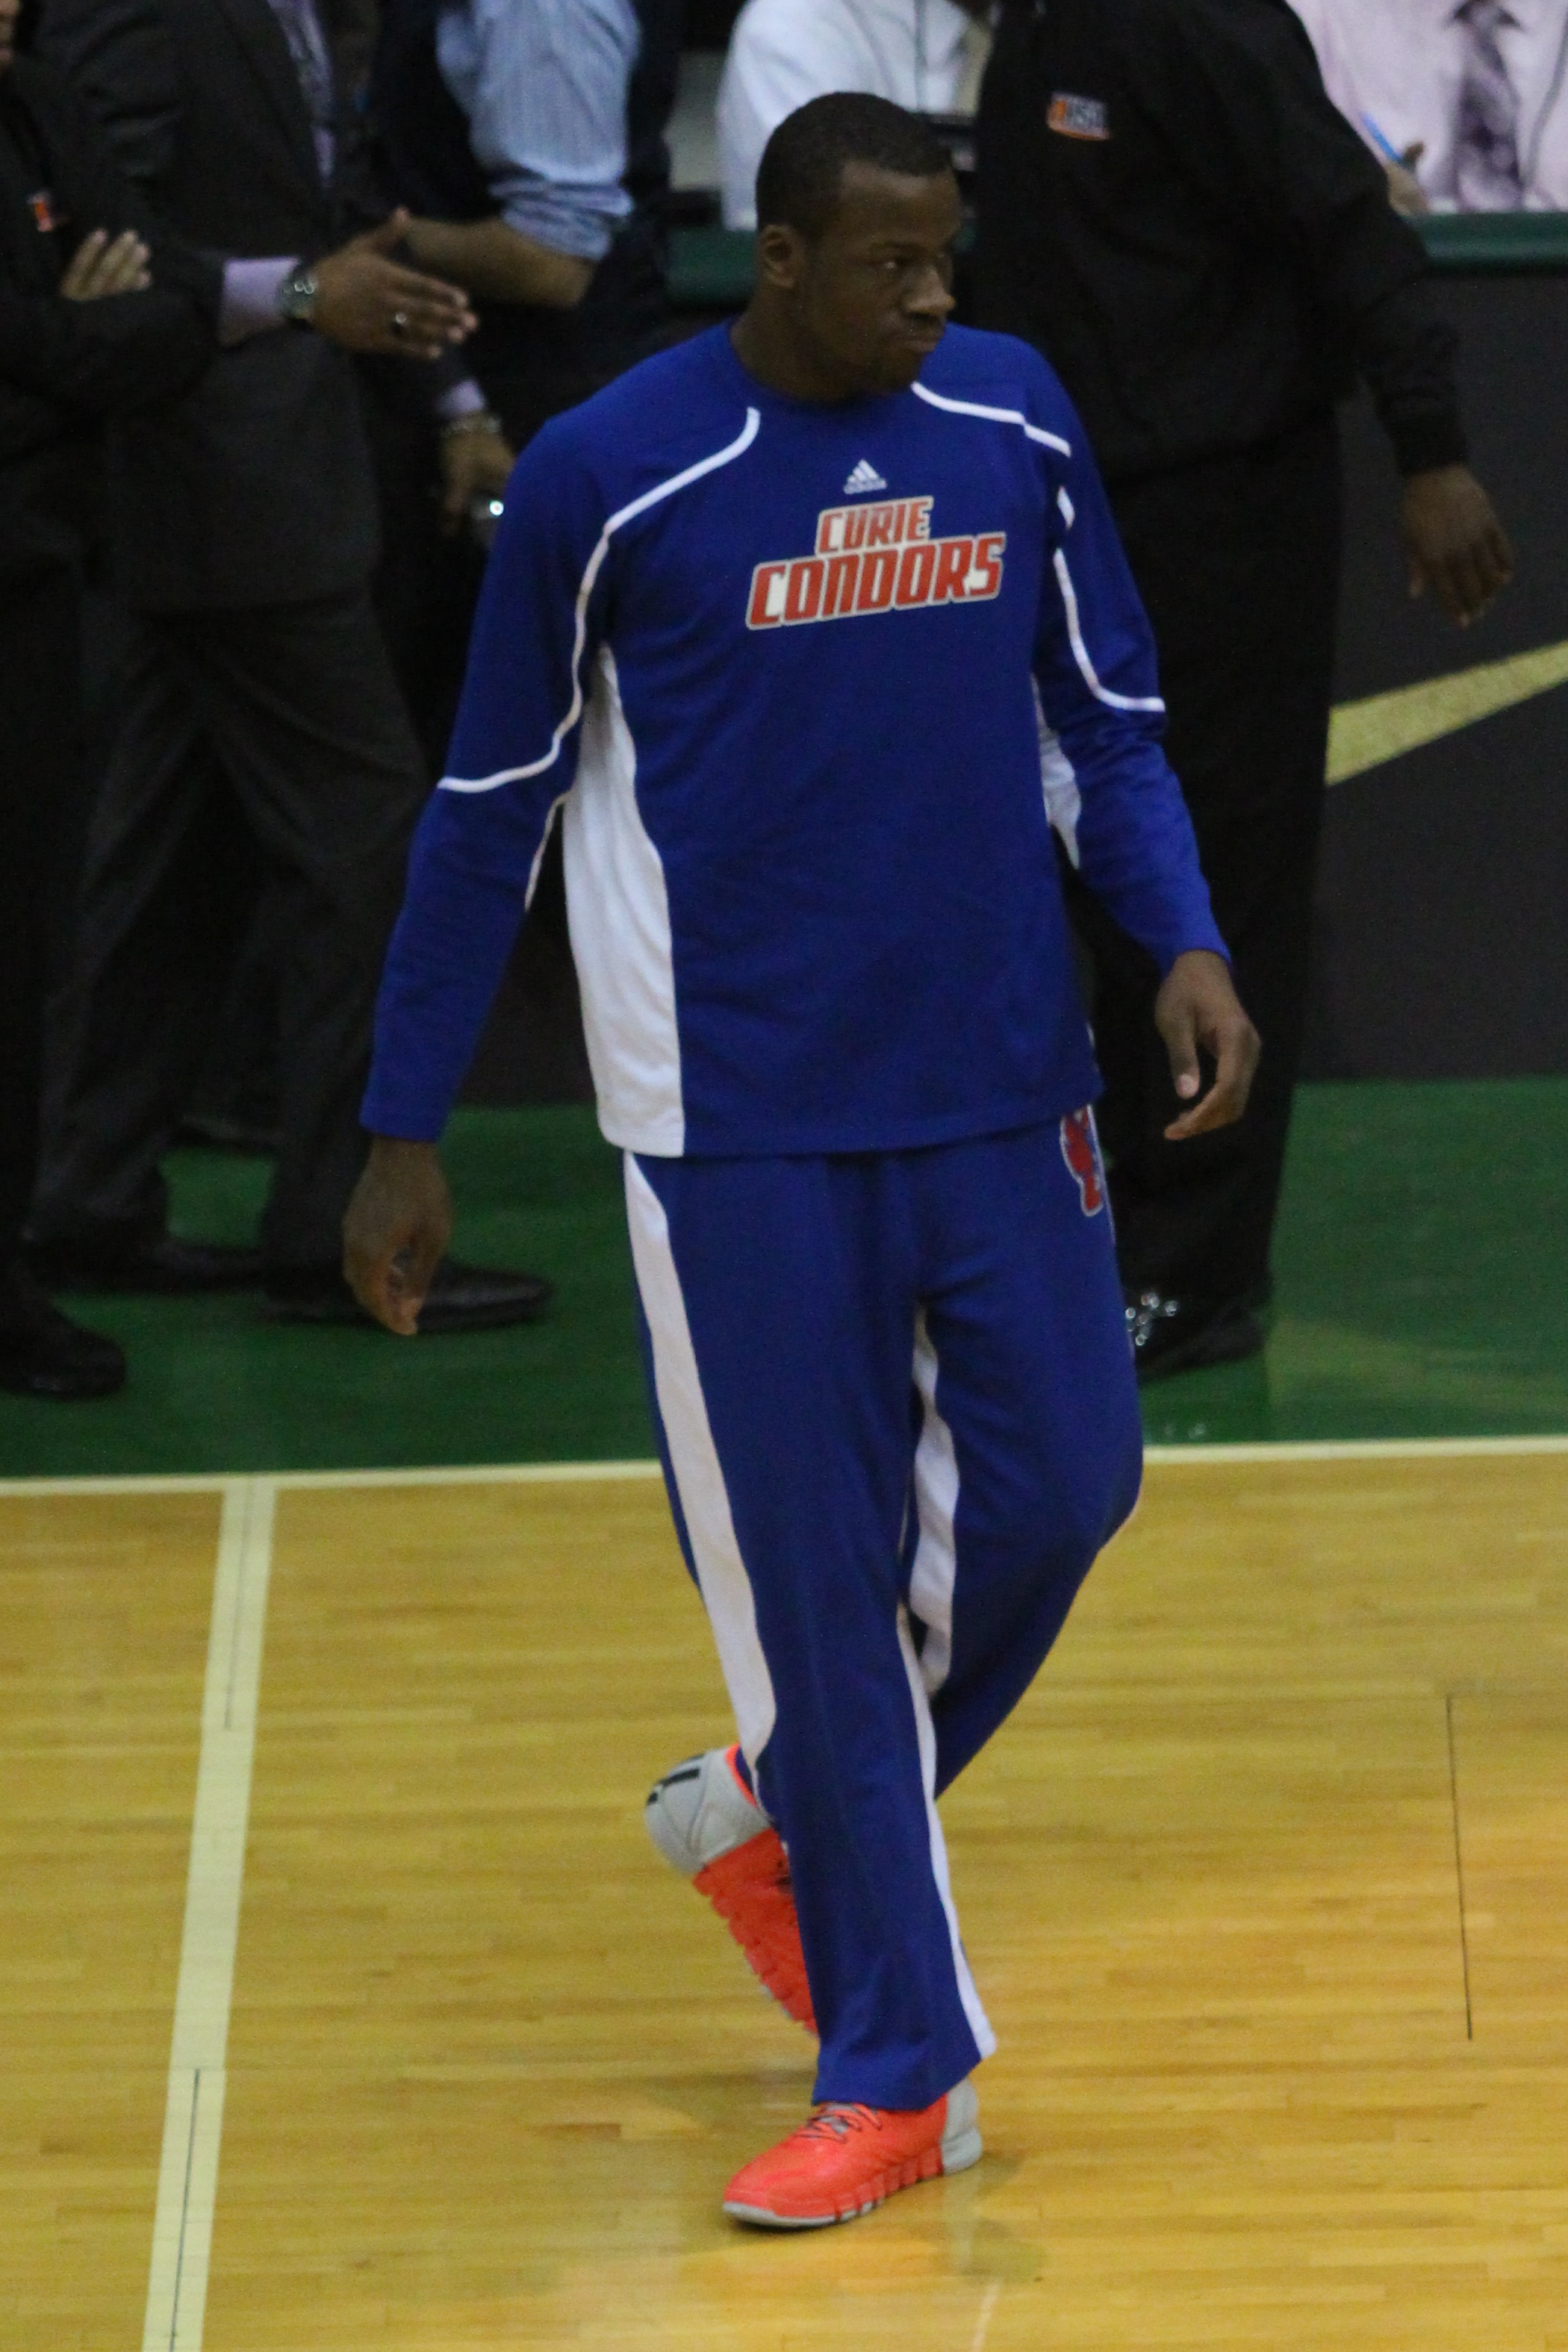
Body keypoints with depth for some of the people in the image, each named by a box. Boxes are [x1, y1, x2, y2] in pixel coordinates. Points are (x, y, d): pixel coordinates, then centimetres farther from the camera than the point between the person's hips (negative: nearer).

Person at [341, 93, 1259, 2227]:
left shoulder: (1012, 424, 2)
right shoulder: (608, 478, -10)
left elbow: (1108, 718, 12)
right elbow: (490, 809, -1)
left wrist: (1186, 942, -6)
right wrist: (406, 1132, 1)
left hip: (998, 1087, 4)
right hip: (742, 1124, -4)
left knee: (1059, 1487, 2)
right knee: (817, 1570, -2)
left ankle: (778, 1812, 30)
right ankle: (894, 2078, 8)